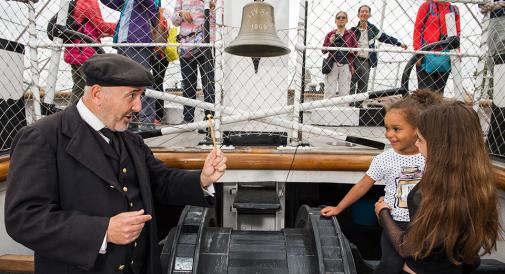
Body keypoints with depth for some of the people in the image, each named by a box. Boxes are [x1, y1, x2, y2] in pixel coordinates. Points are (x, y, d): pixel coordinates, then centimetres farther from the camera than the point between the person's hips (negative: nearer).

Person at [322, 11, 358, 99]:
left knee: (344, 92, -2)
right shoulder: (330, 34, 11)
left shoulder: (351, 34, 11)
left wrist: (352, 50, -8)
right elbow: (323, 51, 11)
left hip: (345, 65, 0)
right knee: (330, 91, -6)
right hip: (332, 64, 0)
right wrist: (330, 43, -6)